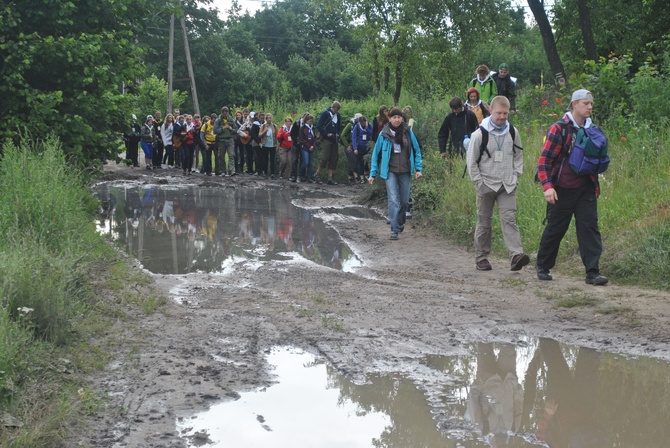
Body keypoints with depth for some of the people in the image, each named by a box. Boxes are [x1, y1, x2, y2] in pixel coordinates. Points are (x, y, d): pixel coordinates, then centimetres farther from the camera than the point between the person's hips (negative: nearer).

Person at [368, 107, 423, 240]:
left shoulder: (408, 132, 1)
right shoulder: (384, 134, -2)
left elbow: (416, 151, 8)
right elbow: (376, 154, 5)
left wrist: (418, 169, -1)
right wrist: (373, 174, 2)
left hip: (405, 172, 2)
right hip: (390, 171, -2)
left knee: (404, 200, 11)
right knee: (393, 200, -13)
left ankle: (400, 222, 36)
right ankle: (394, 230, -11)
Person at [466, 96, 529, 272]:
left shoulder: (513, 133, 6)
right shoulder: (480, 134, -5)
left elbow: (518, 156, 17)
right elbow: (471, 161, -1)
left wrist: (516, 175, 5)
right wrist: (479, 182, -6)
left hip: (508, 185, 2)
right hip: (486, 185, -2)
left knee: (509, 218, -10)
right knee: (484, 221, 6)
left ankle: (516, 254, -22)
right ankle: (481, 257, 15)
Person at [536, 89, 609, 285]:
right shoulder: (559, 129, -8)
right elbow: (544, 159, -11)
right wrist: (547, 186, -20)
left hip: (586, 189, 4)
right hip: (562, 190, -4)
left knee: (589, 227, -5)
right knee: (555, 228, 6)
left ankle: (593, 272, -5)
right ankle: (542, 267, 24)